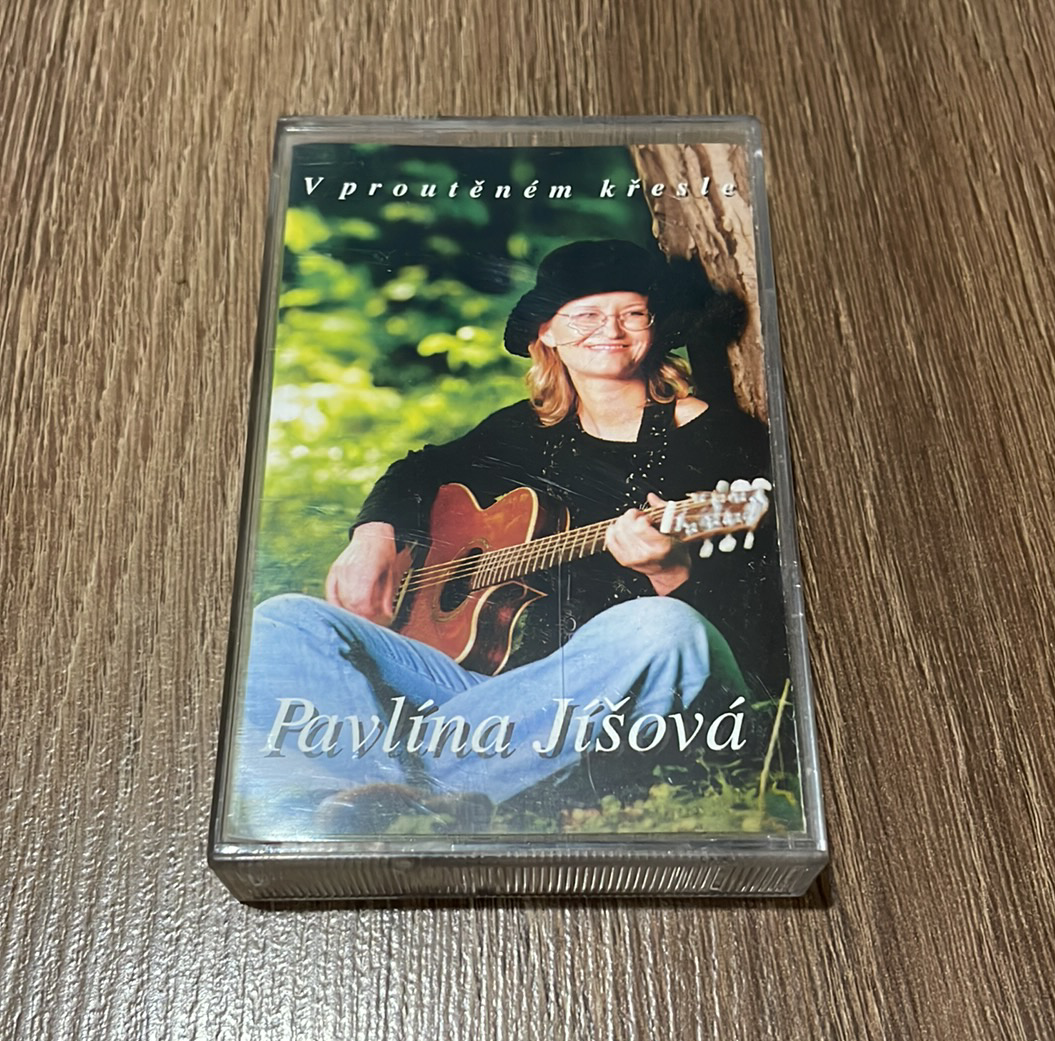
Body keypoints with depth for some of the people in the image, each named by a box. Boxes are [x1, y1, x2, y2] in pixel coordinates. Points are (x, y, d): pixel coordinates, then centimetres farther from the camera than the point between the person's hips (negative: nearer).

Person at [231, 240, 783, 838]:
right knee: (284, 625, -10)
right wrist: (374, 533, 14)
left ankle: (379, 795, -34)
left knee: (660, 629, -41)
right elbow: (419, 472, 35)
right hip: (502, 675, 4)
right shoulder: (522, 431, 18)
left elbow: (752, 599, -2)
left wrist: (670, 571, -23)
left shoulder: (718, 434, 6)